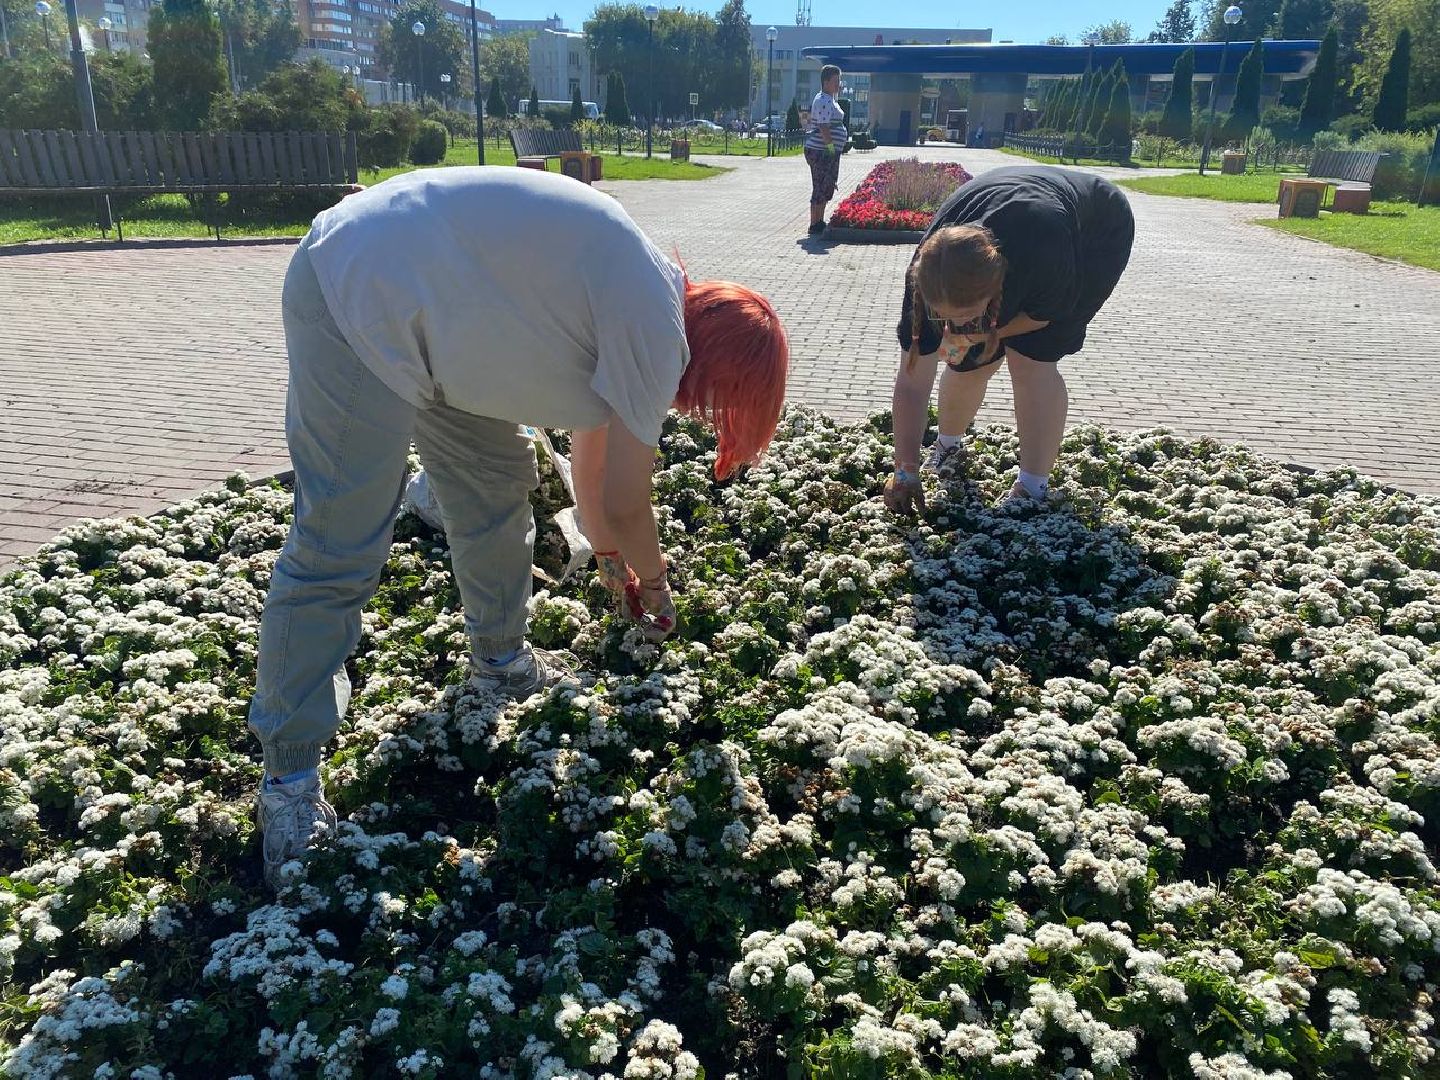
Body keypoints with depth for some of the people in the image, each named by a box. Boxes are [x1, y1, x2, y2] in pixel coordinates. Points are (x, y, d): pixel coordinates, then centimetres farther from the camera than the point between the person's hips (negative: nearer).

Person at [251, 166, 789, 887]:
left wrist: (611, 558, 31)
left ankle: (500, 659, 35)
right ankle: (287, 778, 3)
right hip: (358, 300, -10)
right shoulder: (657, 330, -17)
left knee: (498, 482, 16)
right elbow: (623, 503, -11)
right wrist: (653, 579, 9)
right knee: (339, 548, -9)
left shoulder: (638, 309, 12)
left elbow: (592, 450, 23)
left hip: (420, 311, 10)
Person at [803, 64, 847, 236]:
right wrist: (831, 147, -23)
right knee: (821, 189, -8)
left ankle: (819, 222, 22)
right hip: (822, 151, -11)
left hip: (829, 152, 11)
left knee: (826, 189, 15)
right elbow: (823, 127, -22)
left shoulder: (829, 100, 19)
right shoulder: (824, 101, -15)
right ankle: (815, 225, -4)